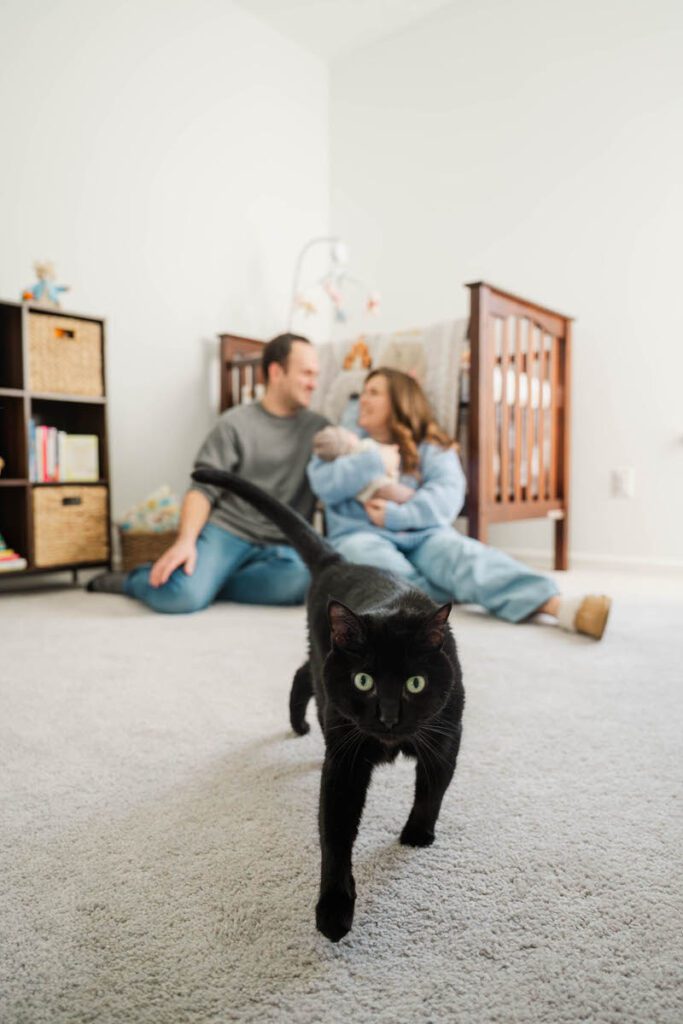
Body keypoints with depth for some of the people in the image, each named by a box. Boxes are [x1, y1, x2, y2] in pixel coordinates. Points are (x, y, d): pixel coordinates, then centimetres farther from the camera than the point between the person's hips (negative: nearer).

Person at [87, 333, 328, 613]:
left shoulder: (318, 429, 14)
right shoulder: (235, 423, 4)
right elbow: (203, 489, -2)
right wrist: (185, 541, -19)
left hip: (279, 545, 2)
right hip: (225, 530, -2)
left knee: (298, 579, -34)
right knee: (179, 595, -29)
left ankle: (207, 582, -10)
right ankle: (131, 580, 7)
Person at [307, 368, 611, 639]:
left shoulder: (431, 448, 13)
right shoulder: (343, 442, 18)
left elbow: (448, 495, -7)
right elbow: (325, 485, -2)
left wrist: (397, 515, -19)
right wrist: (374, 461, -9)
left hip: (423, 534, -1)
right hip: (361, 534, 2)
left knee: (461, 554, -33)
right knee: (380, 562, -36)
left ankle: (557, 605, -53)